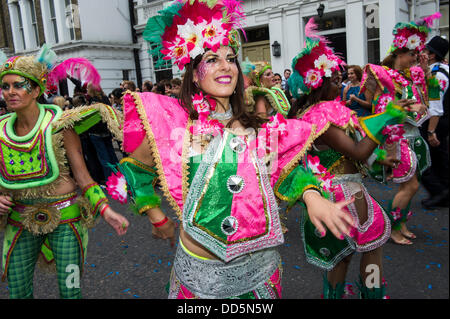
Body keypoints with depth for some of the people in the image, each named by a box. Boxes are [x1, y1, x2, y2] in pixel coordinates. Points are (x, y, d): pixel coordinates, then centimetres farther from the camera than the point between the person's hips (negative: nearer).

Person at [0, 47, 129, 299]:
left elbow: (82, 177, -12)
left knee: (70, 290, 3)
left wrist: (106, 211, -23)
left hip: (65, 217, -4)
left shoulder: (59, 126, -12)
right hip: (22, 220, 4)